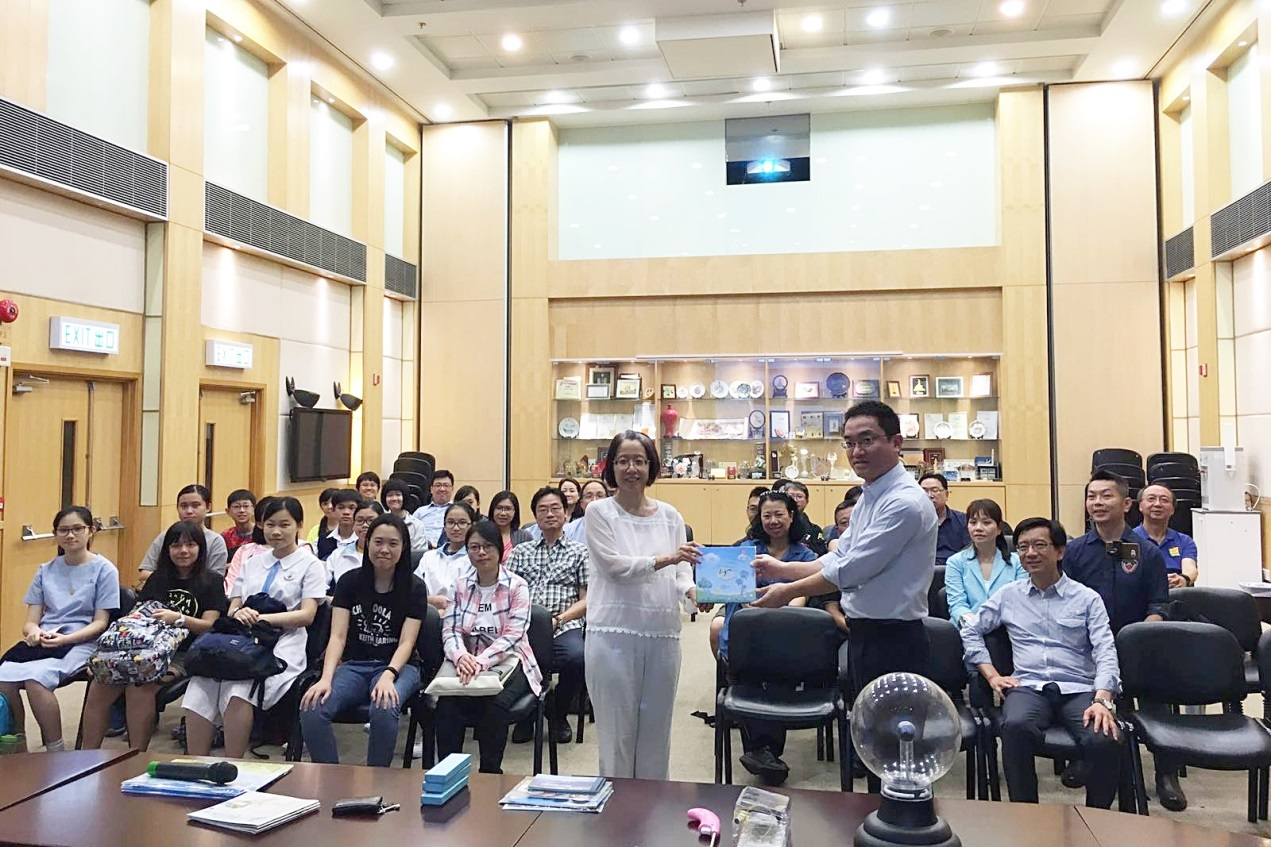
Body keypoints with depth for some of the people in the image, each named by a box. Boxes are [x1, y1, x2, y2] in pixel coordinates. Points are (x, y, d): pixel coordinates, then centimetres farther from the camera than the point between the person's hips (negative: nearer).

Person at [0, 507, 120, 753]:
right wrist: (34, 631, -13)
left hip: (81, 642, -4)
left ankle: (55, 751, -16)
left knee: (35, 678, -32)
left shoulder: (104, 569, 3)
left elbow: (100, 623, -2)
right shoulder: (46, 570, 17)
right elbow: (31, 621, 11)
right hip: (42, 640, 4)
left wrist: (65, 638, -19)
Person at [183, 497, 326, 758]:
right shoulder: (251, 563, 26)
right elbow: (233, 607, 19)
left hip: (282, 644, -4)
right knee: (200, 687, -26)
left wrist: (262, 618, -15)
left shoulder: (310, 565, 9)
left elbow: (307, 615, -3)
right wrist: (239, 614, -6)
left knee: (239, 687, -34)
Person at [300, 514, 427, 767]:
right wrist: (326, 678, -20)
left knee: (383, 709, -36)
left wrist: (388, 675, -27)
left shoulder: (414, 587, -1)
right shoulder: (350, 581, 5)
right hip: (354, 665, 3)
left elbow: (406, 642, -7)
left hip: (397, 666, -2)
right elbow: (338, 636, -2)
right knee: (311, 709, -27)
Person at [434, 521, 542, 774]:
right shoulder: (461, 585, 9)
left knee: (495, 703, -32)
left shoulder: (516, 586, -3)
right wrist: (460, 656, -22)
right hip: (468, 663, 3)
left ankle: (490, 771, -15)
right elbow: (450, 629, 1)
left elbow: (512, 635, -12)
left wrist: (481, 661, -29)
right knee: (447, 703, -28)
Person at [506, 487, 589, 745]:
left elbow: (586, 600, 8)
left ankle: (558, 715, -1)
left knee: (577, 657, -35)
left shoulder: (580, 552, 16)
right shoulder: (520, 551, 23)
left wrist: (557, 620, -8)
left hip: (564, 626, -1)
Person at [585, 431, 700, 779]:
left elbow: (681, 570, 7)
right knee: (617, 730, 3)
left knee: (657, 728, 13)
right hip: (614, 631, -3)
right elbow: (613, 565, -11)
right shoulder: (599, 512, 0)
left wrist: (691, 590, -16)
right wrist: (664, 559, -23)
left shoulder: (669, 515, 10)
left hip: (662, 633, 4)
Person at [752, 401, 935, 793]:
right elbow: (838, 559, 15)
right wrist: (782, 568, 8)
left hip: (893, 639, -10)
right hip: (864, 631, 10)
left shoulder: (905, 502, -20)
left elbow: (850, 570, -22)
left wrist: (788, 592, -12)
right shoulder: (868, 497, 11)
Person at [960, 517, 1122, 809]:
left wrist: (1102, 700, -15)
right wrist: (992, 675, 7)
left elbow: (1105, 652, 1)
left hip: (1078, 689, 0)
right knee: (1016, 726, -36)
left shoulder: (1087, 599, 12)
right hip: (1028, 686, 0)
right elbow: (970, 631, 20)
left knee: (1104, 740, -32)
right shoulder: (1009, 595, 17)